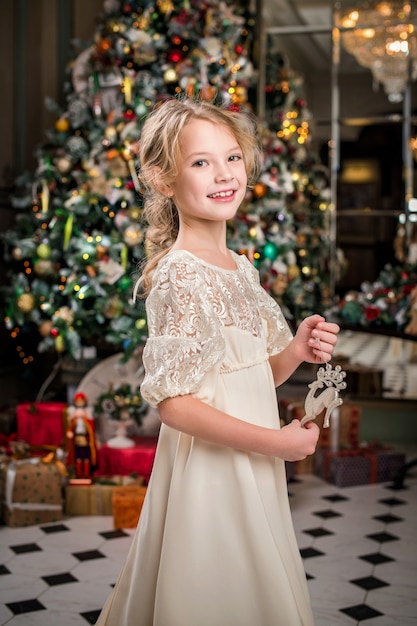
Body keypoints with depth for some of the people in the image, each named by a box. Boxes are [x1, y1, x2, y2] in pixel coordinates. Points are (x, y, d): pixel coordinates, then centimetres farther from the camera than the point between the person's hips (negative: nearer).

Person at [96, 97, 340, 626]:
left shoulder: (242, 269, 6)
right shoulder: (179, 275, -19)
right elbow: (172, 402, -22)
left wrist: (296, 351, -6)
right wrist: (274, 441, -19)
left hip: (252, 465, 8)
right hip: (209, 468, -8)